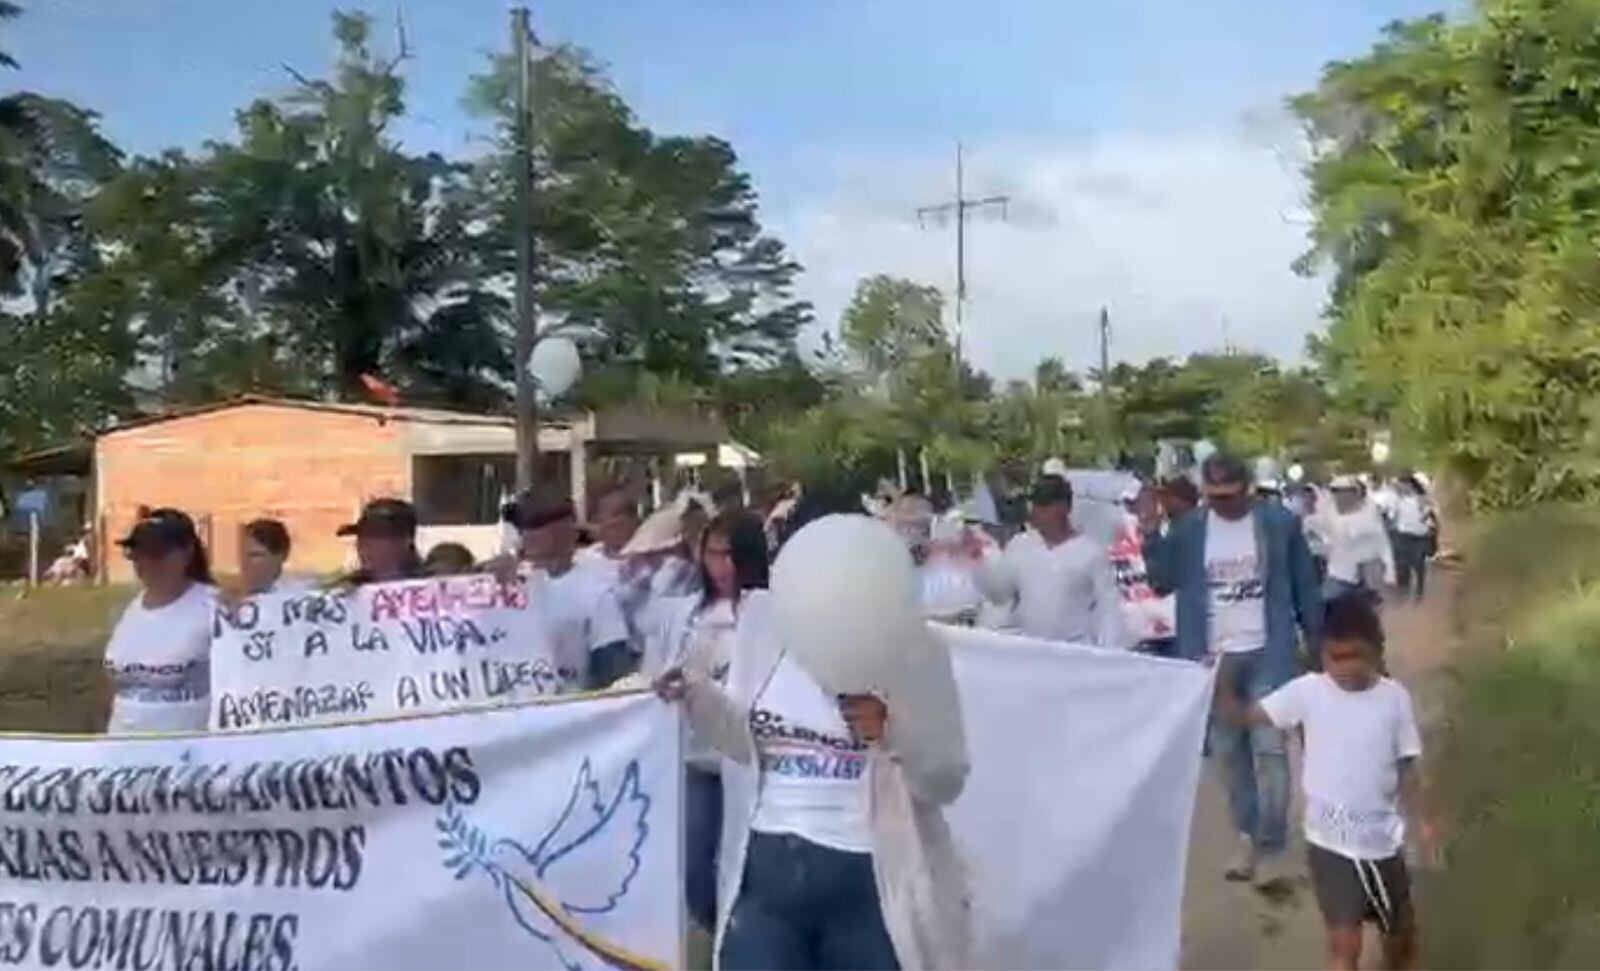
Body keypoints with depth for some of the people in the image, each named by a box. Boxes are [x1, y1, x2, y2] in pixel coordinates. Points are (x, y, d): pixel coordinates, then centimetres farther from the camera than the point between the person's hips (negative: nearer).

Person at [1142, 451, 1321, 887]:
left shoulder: (1280, 522, -4)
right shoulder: (1188, 528, 0)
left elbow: (1306, 587, 1)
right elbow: (1163, 583, 0)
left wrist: (1317, 644, 1)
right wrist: (1151, 536, -14)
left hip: (1266, 655, -3)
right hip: (1213, 657, 3)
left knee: (1269, 748, -3)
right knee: (1227, 752, 10)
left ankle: (1271, 847, 6)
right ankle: (1247, 837, 24)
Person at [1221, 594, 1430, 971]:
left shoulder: (1395, 698, -7)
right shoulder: (1307, 691, -10)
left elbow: (1407, 767, 1)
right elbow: (1246, 716, -11)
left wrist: (1420, 822, -8)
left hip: (1381, 840, 2)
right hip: (1329, 841, -2)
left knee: (1400, 932, 19)